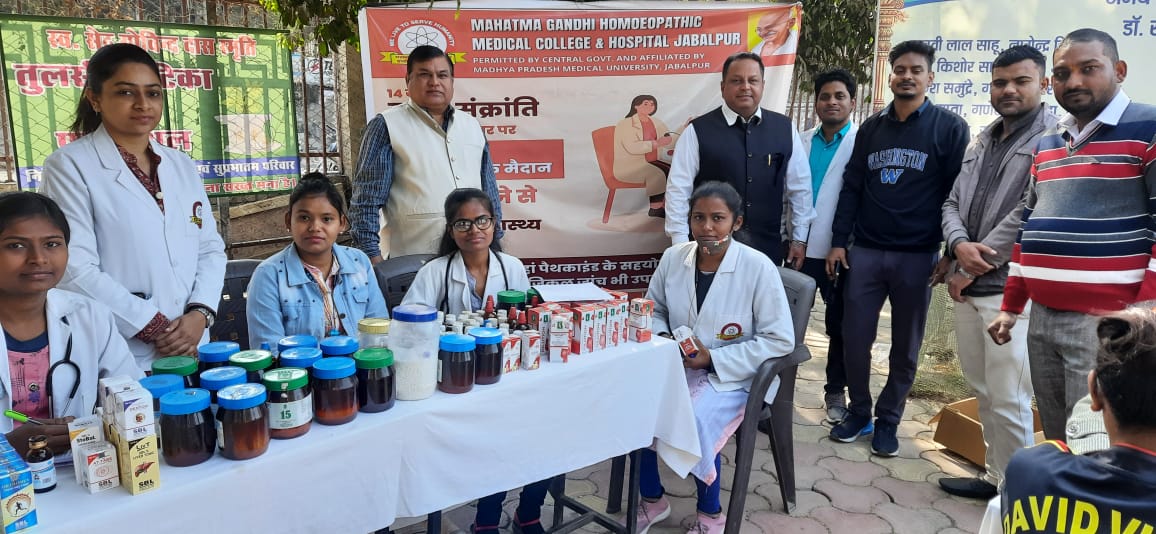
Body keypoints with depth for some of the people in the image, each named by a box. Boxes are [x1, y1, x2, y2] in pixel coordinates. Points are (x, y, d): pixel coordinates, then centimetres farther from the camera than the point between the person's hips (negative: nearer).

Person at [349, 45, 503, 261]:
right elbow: (367, 198, -3)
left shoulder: (472, 126, 16)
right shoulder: (387, 125, 1)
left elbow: (489, 192, 21)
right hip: (413, 261, -4)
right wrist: (372, 255, -9)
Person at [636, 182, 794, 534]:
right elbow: (653, 310, 14)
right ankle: (652, 500, 5)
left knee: (692, 419, -31)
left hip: (733, 375, -4)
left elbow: (780, 340, -14)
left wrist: (713, 359, -18)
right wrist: (661, 338, -9)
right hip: (676, 365, 5)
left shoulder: (759, 267, -16)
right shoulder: (673, 258, -2)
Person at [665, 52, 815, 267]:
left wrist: (799, 239, 11)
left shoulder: (785, 129, 4)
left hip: (768, 249, 3)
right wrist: (682, 248, -8)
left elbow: (800, 187, 11)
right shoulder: (698, 131, -6)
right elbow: (678, 190, -5)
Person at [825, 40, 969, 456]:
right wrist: (838, 241, 3)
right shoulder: (871, 128, 10)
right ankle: (859, 411, 22)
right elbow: (851, 187, 9)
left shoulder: (950, 128, -1)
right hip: (865, 251, 3)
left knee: (905, 347, 8)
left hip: (917, 256, -2)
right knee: (855, 339, 3)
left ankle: (888, 420, 23)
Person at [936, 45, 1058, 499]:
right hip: (967, 285, 8)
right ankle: (995, 475, 28)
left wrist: (972, 269, -11)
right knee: (983, 390, 15)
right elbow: (953, 202, 14)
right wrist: (959, 245, -8)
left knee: (1009, 400, -2)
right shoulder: (982, 141, 17)